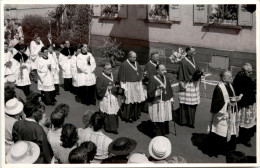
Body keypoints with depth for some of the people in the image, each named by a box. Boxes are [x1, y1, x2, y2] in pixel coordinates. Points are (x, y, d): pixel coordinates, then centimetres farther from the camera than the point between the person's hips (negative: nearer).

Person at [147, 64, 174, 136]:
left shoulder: (166, 79, 7)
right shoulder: (152, 80, -13)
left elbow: (170, 90, 16)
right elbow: (150, 93, -17)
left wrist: (171, 99, 10)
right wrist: (159, 91, -31)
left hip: (166, 103, 6)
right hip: (157, 104, -6)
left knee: (165, 120, 13)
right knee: (159, 122, -2)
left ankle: (164, 134, 28)